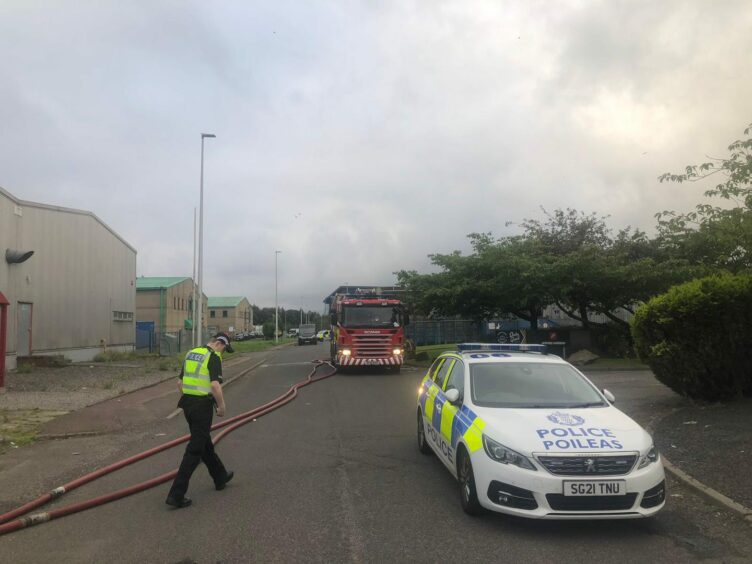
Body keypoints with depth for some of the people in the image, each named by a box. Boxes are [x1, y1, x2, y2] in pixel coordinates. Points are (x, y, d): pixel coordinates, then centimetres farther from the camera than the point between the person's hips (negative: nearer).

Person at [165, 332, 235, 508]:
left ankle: (220, 477, 38)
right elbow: (215, 385, -22)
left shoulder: (191, 354, 13)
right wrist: (221, 405, -10)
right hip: (202, 406, -9)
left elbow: (180, 382, 18)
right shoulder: (214, 357, -12)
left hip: (187, 404, 9)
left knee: (205, 443, 21)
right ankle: (176, 494, -3)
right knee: (195, 450, -3)